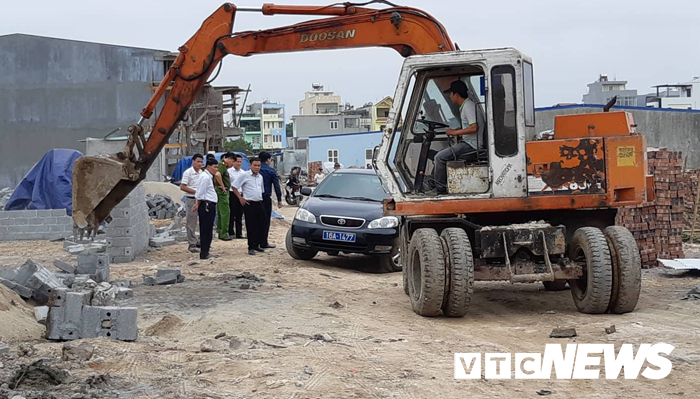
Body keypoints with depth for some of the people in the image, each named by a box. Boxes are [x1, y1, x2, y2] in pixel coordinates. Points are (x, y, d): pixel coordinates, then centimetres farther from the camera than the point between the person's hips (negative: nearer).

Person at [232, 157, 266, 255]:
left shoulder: (260, 177, 15)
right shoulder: (244, 176, -5)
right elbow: (234, 187, -3)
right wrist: (240, 198, -6)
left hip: (259, 203, 6)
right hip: (249, 204, -6)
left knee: (261, 225, 8)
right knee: (251, 227, -5)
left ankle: (257, 245, 21)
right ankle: (251, 247, 1)